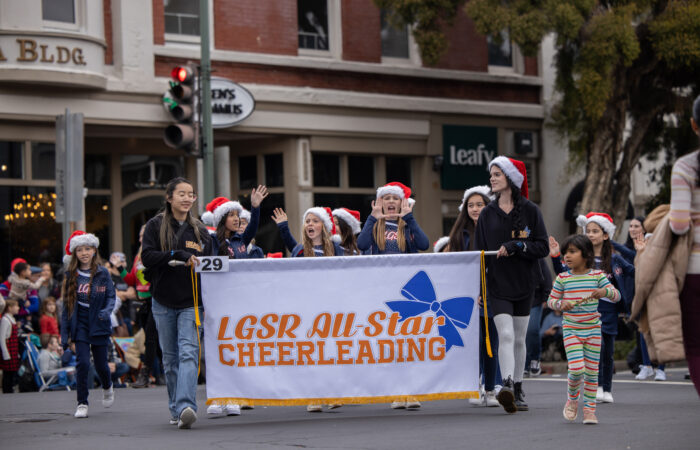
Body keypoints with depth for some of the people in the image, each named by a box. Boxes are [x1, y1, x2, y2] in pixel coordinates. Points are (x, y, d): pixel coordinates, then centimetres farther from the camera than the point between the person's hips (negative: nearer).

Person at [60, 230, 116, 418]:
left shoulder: (103, 273, -1)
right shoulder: (71, 275, 3)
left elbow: (111, 296, 1)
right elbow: (67, 304, 5)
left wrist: (106, 311, -21)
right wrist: (64, 333, 1)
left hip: (98, 324, 0)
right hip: (80, 325, 0)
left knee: (101, 364, 7)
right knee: (83, 363, -10)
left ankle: (107, 388, 40)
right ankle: (82, 404, 0)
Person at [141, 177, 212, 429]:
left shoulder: (199, 230, 11)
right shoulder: (156, 226, 4)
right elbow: (147, 256, -10)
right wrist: (179, 255, -21)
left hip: (191, 302, 0)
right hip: (163, 301, 0)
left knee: (188, 352, -16)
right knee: (170, 358, 7)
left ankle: (186, 406, -28)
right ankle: (175, 409, 18)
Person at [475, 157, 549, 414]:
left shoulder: (530, 211, 1)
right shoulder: (487, 214, 6)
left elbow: (542, 247, -3)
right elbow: (480, 252, 8)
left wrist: (515, 246, -17)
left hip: (524, 284, 0)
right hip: (497, 284, 0)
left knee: (519, 339, 9)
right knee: (506, 335, -17)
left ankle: (518, 390, 18)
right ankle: (507, 385, -29)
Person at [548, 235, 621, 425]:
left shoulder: (597, 276, 1)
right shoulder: (562, 278, 2)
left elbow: (616, 295, 0)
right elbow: (551, 300, 8)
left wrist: (605, 291, -22)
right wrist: (561, 304, -14)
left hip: (592, 329, 1)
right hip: (571, 329, -1)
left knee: (591, 370, 3)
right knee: (576, 368, -14)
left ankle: (589, 408, 14)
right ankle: (573, 398, 15)